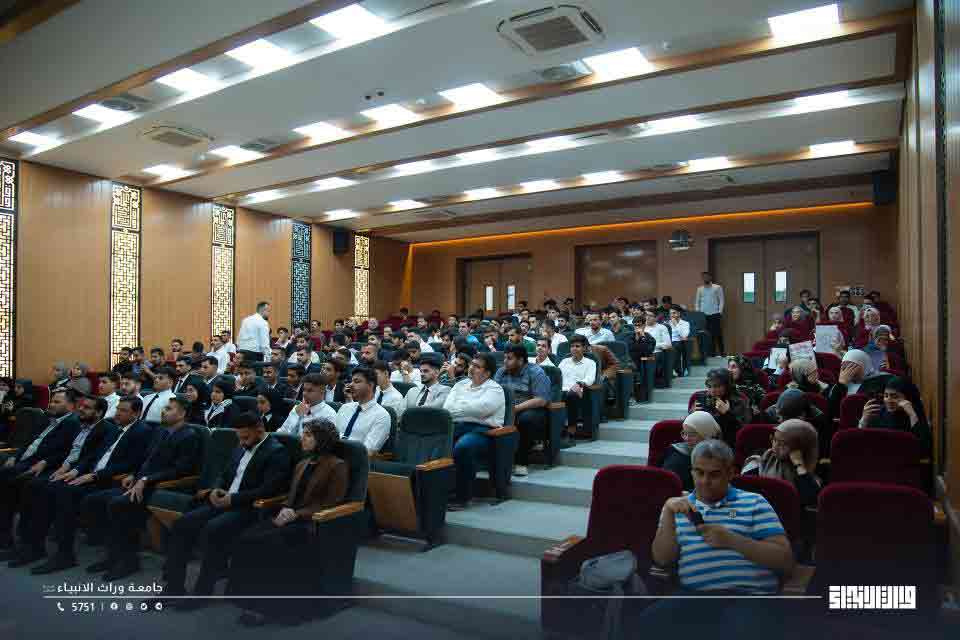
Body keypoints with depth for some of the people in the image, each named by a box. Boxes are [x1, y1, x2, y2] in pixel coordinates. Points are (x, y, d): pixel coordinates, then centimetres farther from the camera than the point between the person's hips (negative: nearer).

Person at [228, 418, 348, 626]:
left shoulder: (337, 466, -3)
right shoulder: (302, 463, 20)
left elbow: (331, 503, -9)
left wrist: (297, 514, -15)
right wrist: (286, 509, -2)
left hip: (314, 523, -7)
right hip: (291, 517, 7)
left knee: (270, 543, -29)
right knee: (246, 540, -19)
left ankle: (269, 605, -16)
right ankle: (250, 599, -16)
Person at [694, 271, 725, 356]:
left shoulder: (717, 287, 2)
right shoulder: (700, 289, 11)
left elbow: (721, 301, 0)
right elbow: (697, 302, 12)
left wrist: (720, 313, -8)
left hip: (714, 314, -3)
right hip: (703, 315, 3)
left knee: (717, 334, -3)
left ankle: (721, 352, 5)